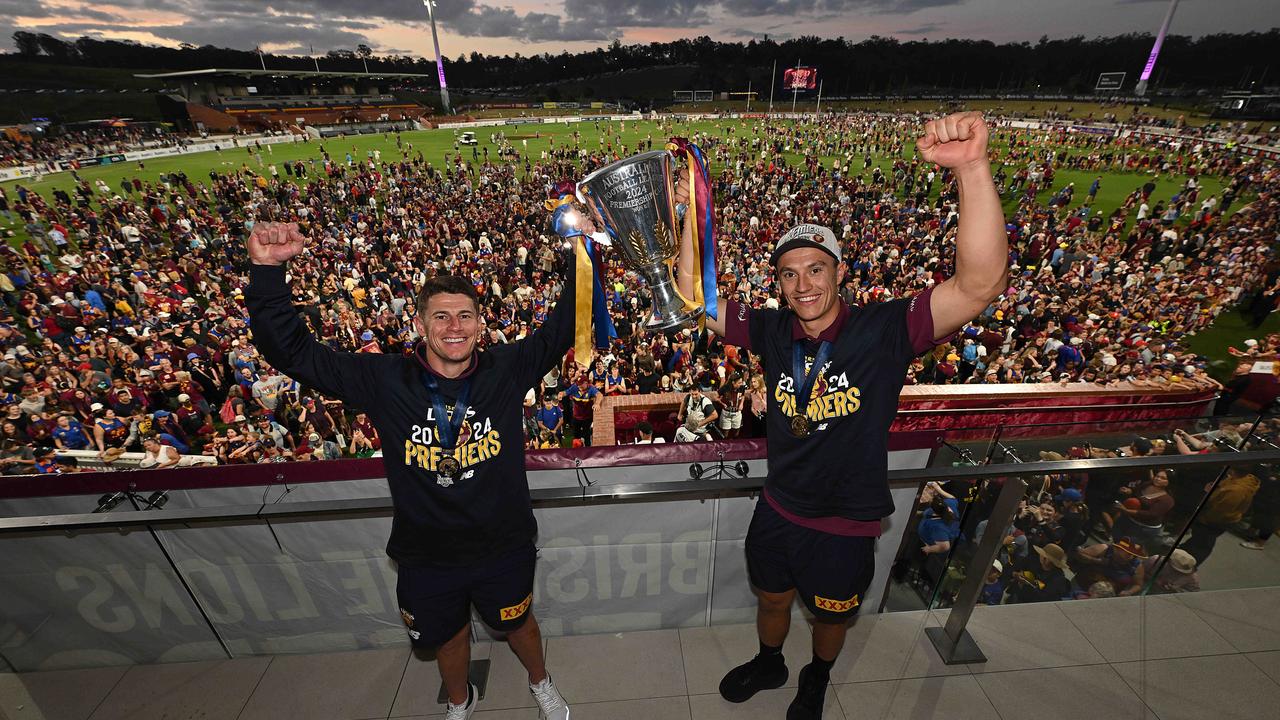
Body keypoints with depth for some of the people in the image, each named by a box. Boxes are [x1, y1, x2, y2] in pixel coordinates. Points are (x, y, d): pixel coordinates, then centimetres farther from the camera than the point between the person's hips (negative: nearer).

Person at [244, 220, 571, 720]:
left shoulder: (507, 370, -15)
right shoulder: (386, 380, -14)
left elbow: (564, 327, -15)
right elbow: (291, 351, -12)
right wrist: (267, 271, -23)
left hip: (503, 547, -1)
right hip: (427, 555, 1)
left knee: (518, 624, 27)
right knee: (449, 636, 29)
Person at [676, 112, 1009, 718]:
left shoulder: (884, 330, -22)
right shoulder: (772, 331, -12)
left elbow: (981, 282, -35)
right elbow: (694, 298, -11)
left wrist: (971, 167, -46)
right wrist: (692, 212, -21)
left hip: (847, 524, -2)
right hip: (778, 510, 3)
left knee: (831, 615, 28)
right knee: (772, 600, 29)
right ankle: (769, 664, 62)